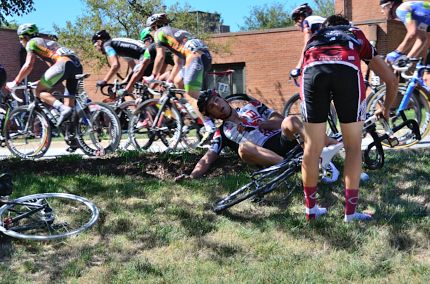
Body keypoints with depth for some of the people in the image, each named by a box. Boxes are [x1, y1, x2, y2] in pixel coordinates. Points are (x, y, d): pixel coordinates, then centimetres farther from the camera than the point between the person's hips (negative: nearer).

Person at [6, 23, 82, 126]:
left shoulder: (32, 42, 13)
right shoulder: (47, 42, 37)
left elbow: (28, 65, 2)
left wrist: (15, 82, 9)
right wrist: (43, 81, 48)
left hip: (64, 64, -8)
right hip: (77, 65, 8)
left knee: (39, 91, 1)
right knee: (69, 105, 8)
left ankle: (63, 109, -18)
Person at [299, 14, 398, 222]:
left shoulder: (314, 38, 42)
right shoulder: (357, 36, 40)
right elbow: (392, 80, 40)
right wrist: (386, 108, 57)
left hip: (313, 69, 1)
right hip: (347, 69, -1)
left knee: (312, 147, 13)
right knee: (353, 147, 13)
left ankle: (311, 208, 22)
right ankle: (350, 212, 14)